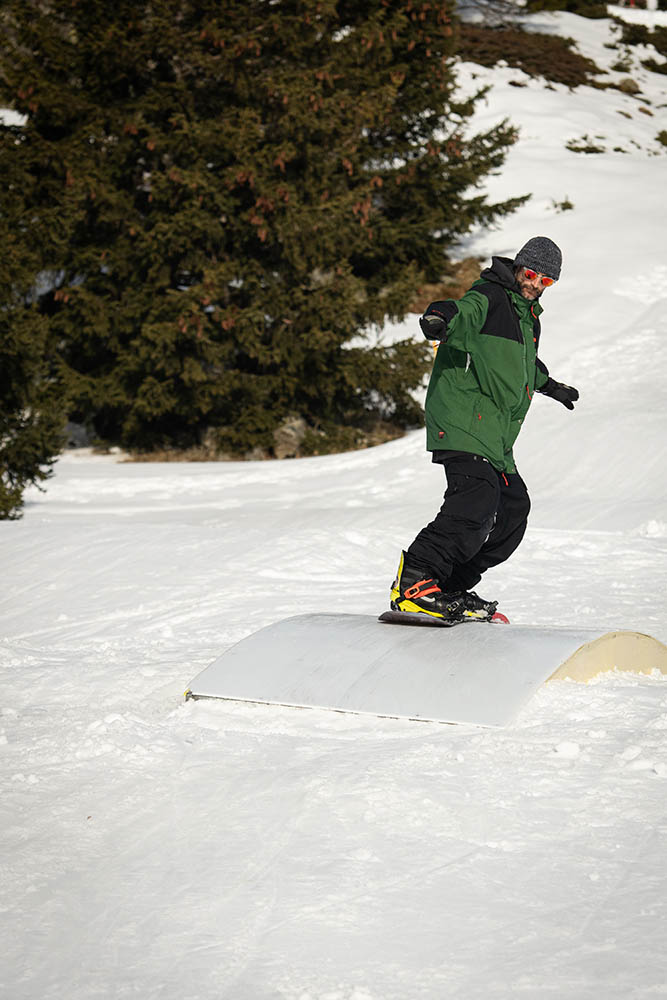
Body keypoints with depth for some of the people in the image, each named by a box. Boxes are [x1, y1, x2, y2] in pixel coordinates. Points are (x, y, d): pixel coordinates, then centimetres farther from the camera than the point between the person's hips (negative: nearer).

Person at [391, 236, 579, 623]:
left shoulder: (528, 315, 22)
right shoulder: (489, 298, -6)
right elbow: (465, 313, -30)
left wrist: (551, 386, 59)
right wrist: (441, 319, -53)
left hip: (495, 436, 10)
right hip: (464, 420, -10)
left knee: (514, 507, 10)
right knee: (477, 499, -26)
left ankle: (452, 590, 14)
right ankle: (413, 584, -30)